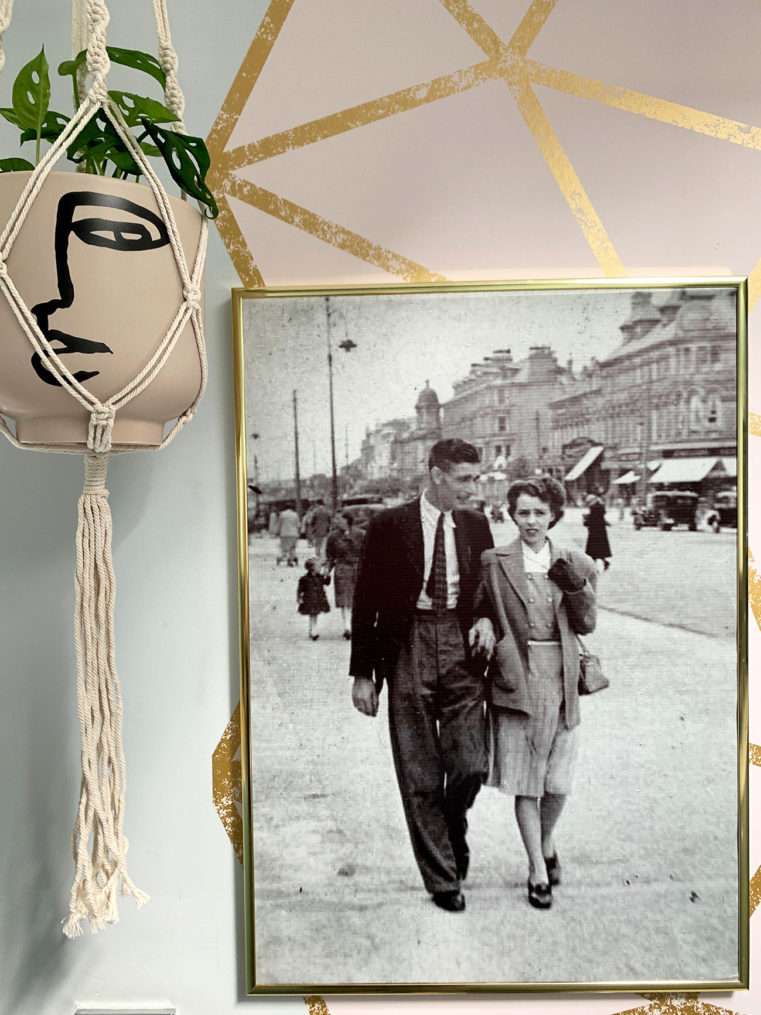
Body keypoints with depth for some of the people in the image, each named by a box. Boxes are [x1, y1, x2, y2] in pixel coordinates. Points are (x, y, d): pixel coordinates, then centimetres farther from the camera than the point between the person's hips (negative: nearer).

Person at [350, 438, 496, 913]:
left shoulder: (476, 525, 6)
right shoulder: (390, 525, -4)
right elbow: (366, 601, -2)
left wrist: (487, 620, -4)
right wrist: (362, 672, -3)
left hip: (461, 647, 2)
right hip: (408, 649, -2)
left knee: (471, 765, -3)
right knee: (420, 777, 7)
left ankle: (451, 826, 32)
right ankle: (442, 878, 26)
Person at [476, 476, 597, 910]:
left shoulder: (574, 564, 4)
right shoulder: (494, 562, -3)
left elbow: (587, 624, 5)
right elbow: (478, 613, 5)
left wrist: (578, 586, -10)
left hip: (561, 680, 2)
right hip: (516, 680, -2)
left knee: (558, 781, 12)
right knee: (524, 781, 7)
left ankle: (547, 844, 42)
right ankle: (538, 872, 26)